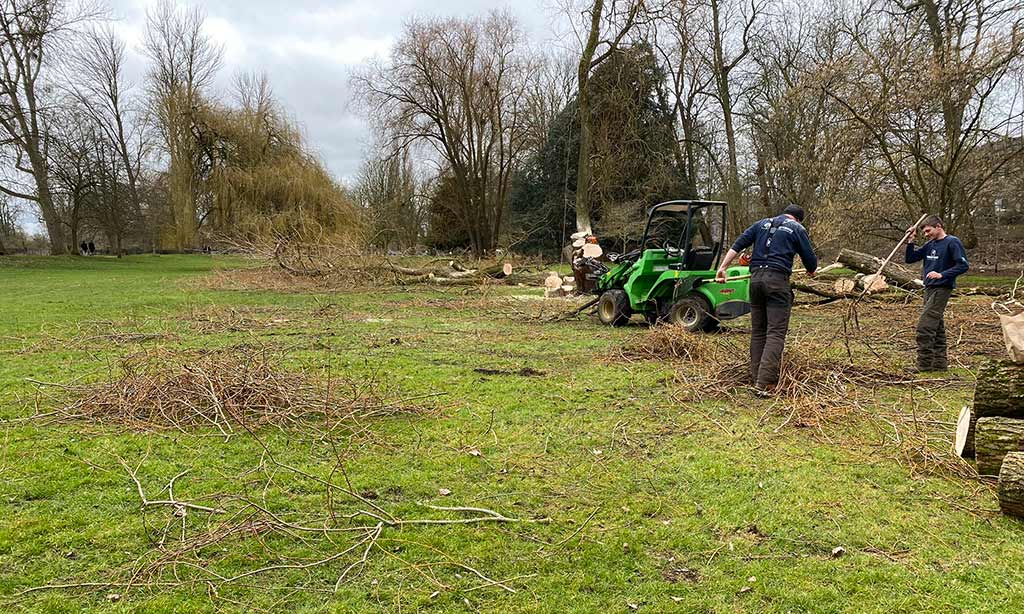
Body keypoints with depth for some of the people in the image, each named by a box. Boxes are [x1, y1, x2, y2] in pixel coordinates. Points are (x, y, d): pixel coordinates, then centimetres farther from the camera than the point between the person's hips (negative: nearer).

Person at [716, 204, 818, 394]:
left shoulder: (762, 224, 19)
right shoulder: (797, 229, 8)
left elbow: (737, 245, 10)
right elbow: (810, 260, 10)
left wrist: (722, 268, 8)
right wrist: (810, 270, 32)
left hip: (756, 278, 5)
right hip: (778, 279, -5)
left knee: (757, 331, 11)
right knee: (776, 333, -6)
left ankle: (755, 379, 13)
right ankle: (765, 383, -15)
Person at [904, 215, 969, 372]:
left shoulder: (952, 242, -10)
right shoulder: (929, 245, 13)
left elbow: (963, 265, -16)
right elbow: (910, 259, 15)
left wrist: (942, 275, -24)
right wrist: (911, 241, 3)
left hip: (941, 289, -8)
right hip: (929, 289, 9)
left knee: (925, 325, -13)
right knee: (936, 327, 12)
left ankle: (924, 363, -8)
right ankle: (940, 363, 19)